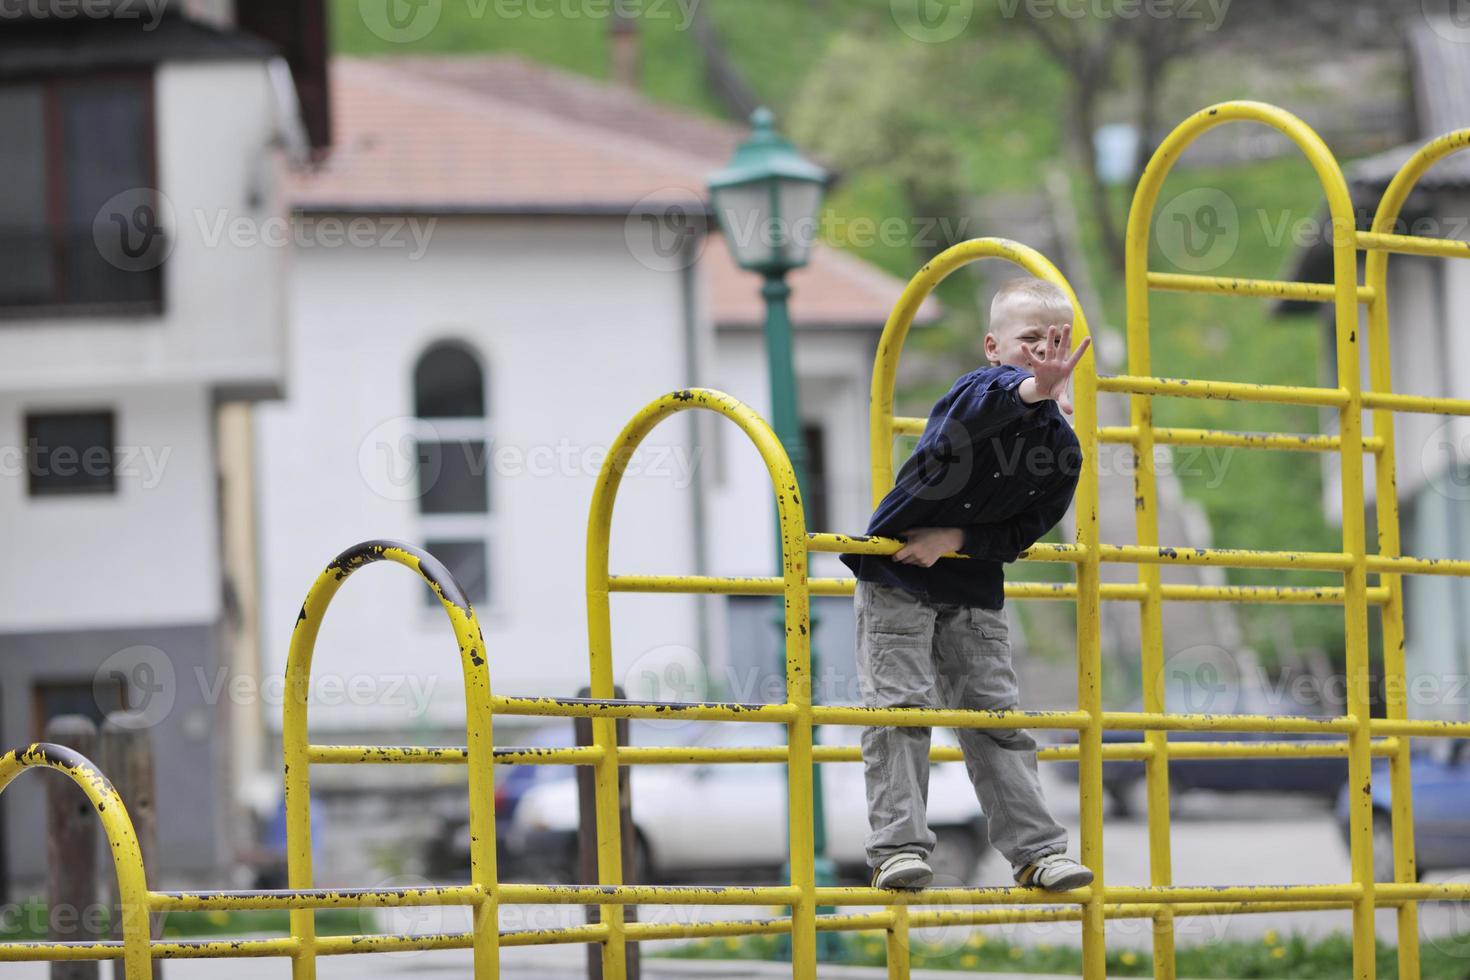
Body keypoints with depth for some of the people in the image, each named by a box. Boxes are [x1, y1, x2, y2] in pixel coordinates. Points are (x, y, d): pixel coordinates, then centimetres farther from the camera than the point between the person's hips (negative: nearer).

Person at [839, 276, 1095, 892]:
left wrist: (957, 539, -17)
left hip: (974, 593, 5)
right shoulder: (984, 388, -20)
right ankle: (898, 847, -8)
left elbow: (1024, 532, 0)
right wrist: (1033, 390, -69)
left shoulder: (1062, 446, -4)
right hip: (896, 580, -5)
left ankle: (1036, 850, 6)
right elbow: (972, 414, -47)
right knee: (900, 708, -9)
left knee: (997, 715, 4)